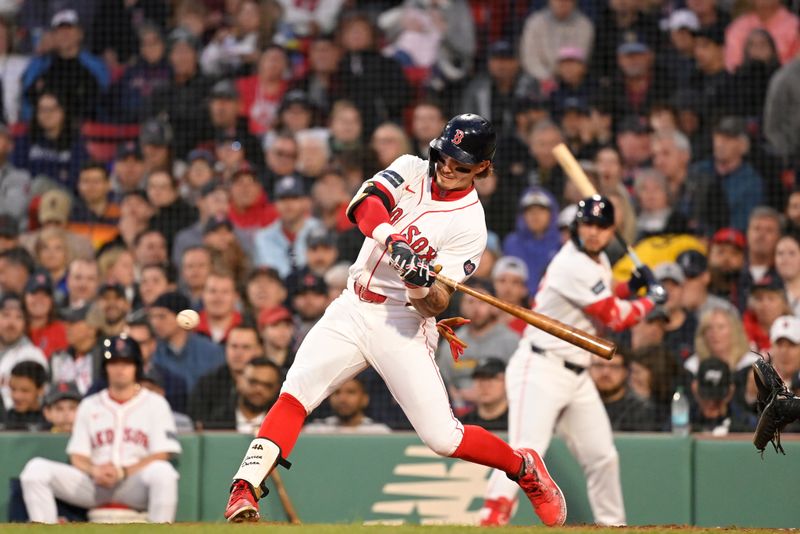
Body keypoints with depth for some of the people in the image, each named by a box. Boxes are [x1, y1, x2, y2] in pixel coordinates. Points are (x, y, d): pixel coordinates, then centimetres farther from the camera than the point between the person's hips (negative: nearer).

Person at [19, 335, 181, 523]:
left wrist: (122, 472, -15)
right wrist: (94, 470, -13)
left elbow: (160, 456, -2)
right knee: (36, 469, -17)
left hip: (135, 485, -3)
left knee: (162, 472, -37)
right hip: (93, 485, 3)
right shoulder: (89, 405, 18)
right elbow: (78, 456, 11)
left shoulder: (155, 403, 8)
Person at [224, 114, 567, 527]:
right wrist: (392, 240, -33)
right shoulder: (412, 171, 4)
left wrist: (422, 285, -36)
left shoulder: (469, 225, -9)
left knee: (442, 437, -9)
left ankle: (524, 468, 17)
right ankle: (243, 493, -22)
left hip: (402, 325, -4)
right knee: (295, 393, -17)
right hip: (352, 310, 4)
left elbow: (433, 306, -14)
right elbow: (362, 205, -15)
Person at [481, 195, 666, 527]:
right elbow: (616, 318, -13)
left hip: (576, 373, 10)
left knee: (602, 456, 11)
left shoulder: (598, 261, 12)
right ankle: (490, 520, -35)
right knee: (527, 448, -25)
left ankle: (612, 524, 23)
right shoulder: (575, 266, -18)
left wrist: (628, 288, 11)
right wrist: (651, 300, 3)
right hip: (541, 369, -10)